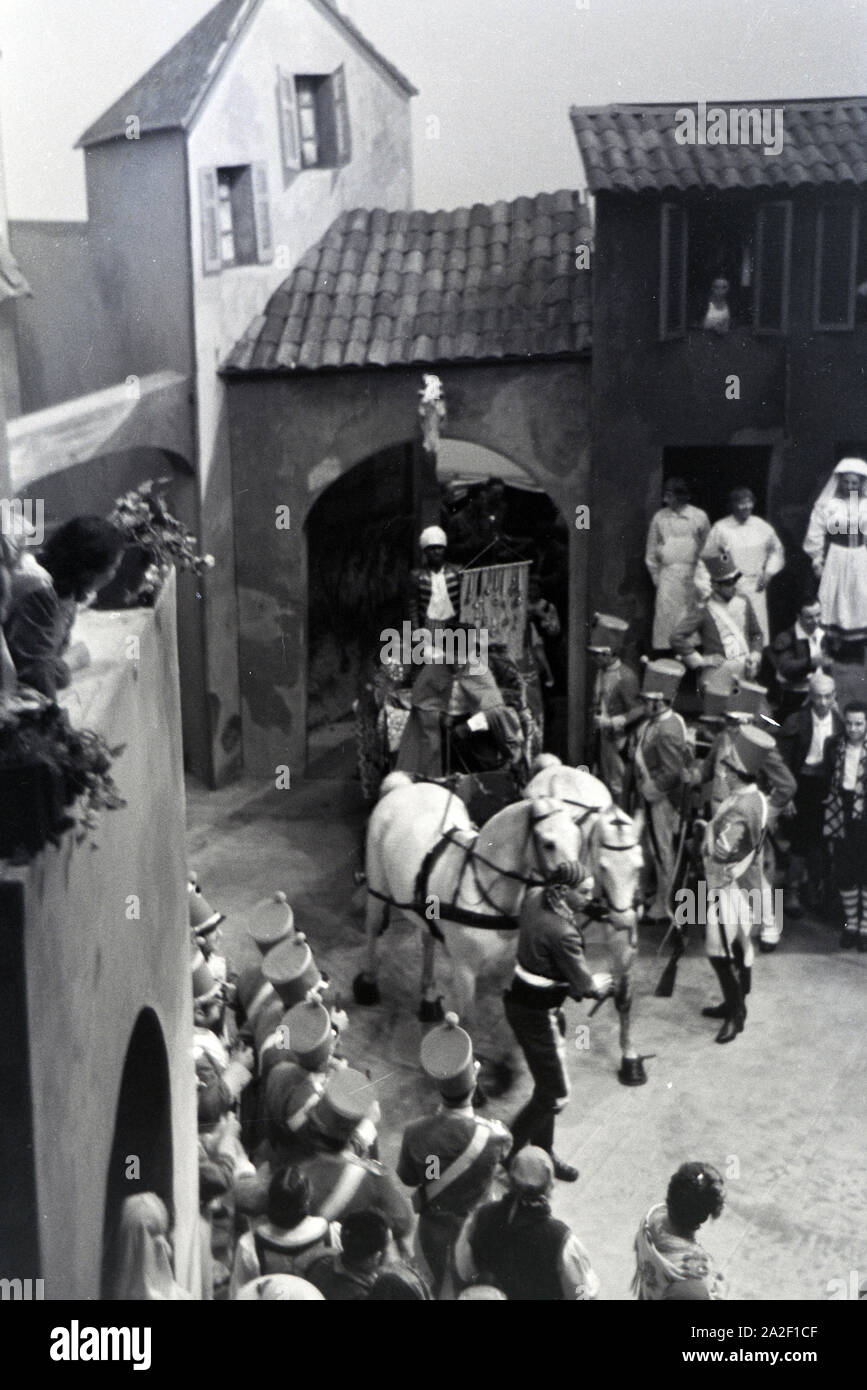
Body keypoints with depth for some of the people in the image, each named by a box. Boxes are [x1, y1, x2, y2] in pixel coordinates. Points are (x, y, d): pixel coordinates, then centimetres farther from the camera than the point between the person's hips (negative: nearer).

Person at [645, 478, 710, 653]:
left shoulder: (699, 516, 4)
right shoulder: (660, 517, 6)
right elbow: (651, 553, 12)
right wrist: (656, 576, 8)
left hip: (693, 574, 0)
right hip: (668, 573, 1)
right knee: (666, 612, -6)